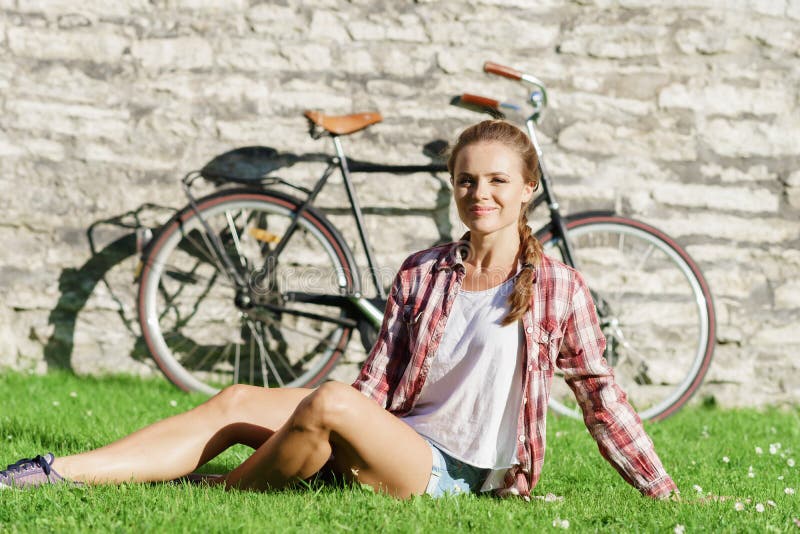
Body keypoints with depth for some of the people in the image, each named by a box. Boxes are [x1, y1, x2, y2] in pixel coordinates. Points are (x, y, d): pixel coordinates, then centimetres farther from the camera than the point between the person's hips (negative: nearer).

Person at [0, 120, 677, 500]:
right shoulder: (421, 274, 9)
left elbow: (601, 395, 3)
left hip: (457, 474, -5)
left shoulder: (558, 289, -3)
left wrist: (664, 493, 4)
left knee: (329, 403, -33)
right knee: (239, 401, -15)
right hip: (393, 439, 5)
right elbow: (377, 382, 7)